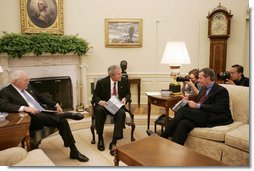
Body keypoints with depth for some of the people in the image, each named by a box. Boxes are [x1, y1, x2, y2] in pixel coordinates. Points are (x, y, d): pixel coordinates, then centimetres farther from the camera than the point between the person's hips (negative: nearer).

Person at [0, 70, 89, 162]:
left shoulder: (28, 87, 16)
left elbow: (41, 98, 24)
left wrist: (56, 105, 12)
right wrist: (24, 108, -33)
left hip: (44, 114, 6)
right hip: (31, 119, -6)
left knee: (62, 121, -17)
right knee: (39, 116, -38)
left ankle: (74, 151, -9)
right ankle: (68, 114, -19)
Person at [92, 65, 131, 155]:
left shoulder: (125, 81, 0)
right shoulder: (101, 82, -7)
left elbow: (128, 93, 11)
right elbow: (95, 96, 0)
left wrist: (125, 98, -13)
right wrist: (99, 101, -23)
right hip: (105, 105, 0)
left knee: (121, 113, -33)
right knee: (99, 110, -34)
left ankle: (114, 142, -29)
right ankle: (100, 138, -16)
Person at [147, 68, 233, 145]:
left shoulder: (221, 90, -3)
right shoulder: (203, 89, 22)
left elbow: (218, 109, -16)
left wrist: (197, 106, -18)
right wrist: (189, 101, 3)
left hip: (215, 118, -7)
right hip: (202, 116, 7)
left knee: (184, 110, -24)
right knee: (184, 123, -26)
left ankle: (163, 136, -21)